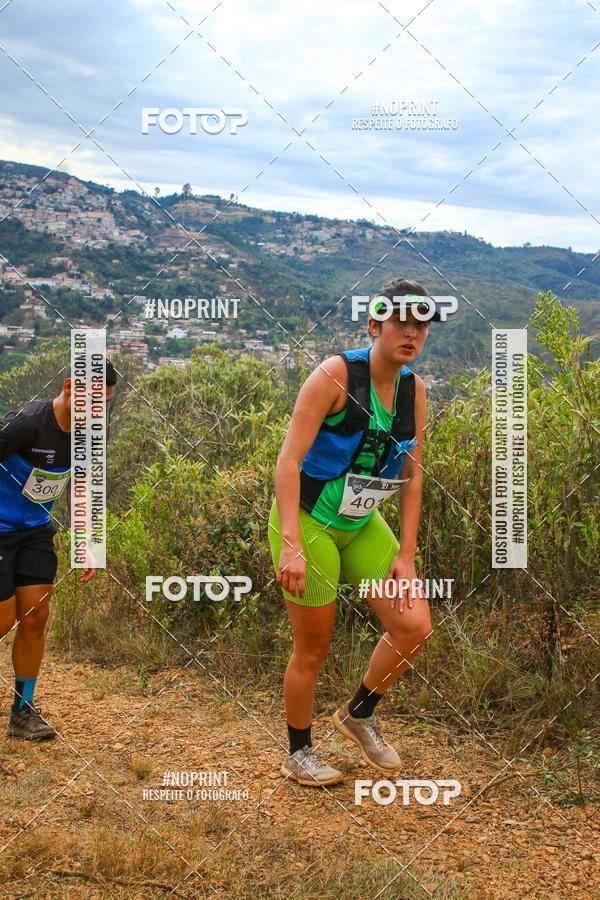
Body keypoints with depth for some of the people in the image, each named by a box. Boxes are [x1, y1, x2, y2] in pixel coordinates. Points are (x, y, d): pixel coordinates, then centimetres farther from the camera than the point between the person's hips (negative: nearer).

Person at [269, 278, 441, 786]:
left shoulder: (415, 389, -1)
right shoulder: (336, 374, -19)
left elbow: (412, 475, 5)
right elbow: (289, 458, -23)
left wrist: (406, 555, 0)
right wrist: (291, 545, -31)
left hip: (362, 525, 6)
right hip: (306, 520, -6)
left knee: (415, 626, -3)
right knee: (313, 648, 3)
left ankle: (359, 715, 22)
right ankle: (299, 755, 27)